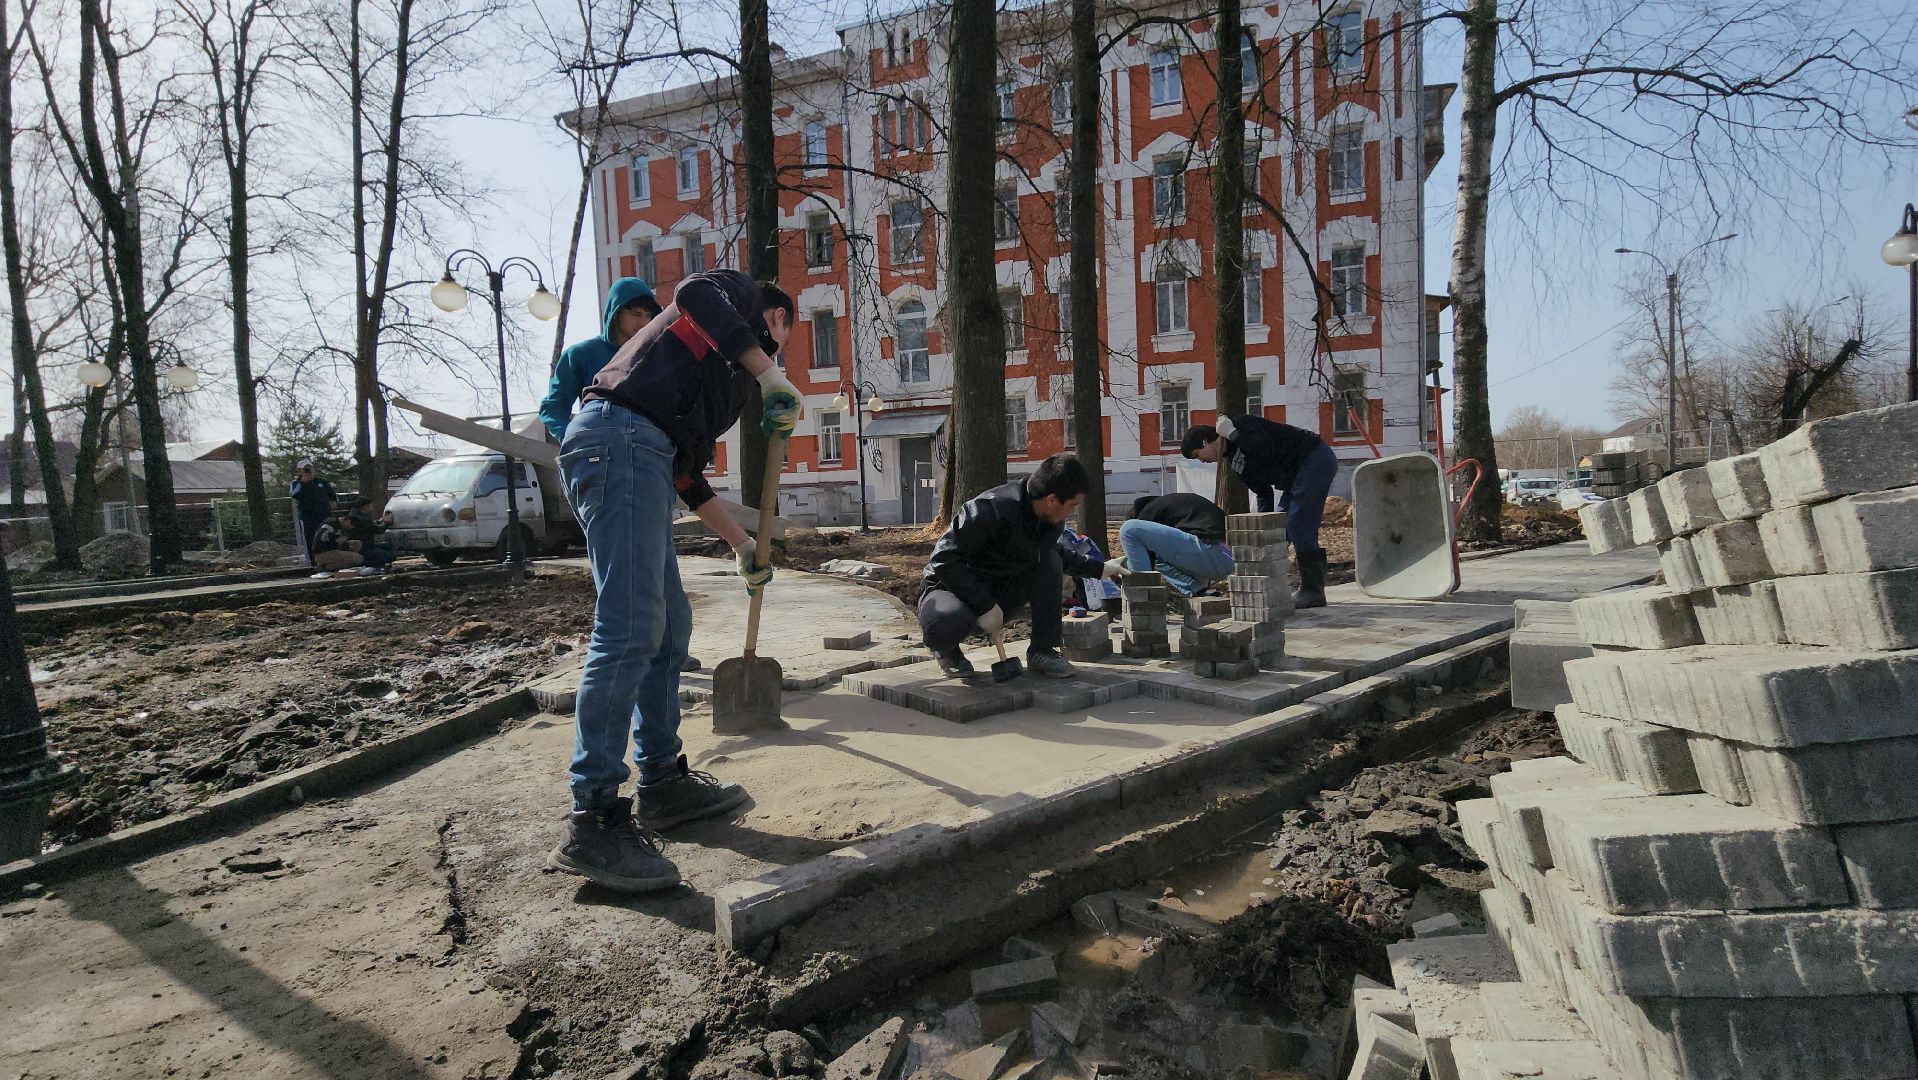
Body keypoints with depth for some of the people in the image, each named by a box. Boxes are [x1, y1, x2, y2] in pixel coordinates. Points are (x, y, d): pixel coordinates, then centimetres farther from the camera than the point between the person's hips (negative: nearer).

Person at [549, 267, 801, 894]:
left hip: (644, 452, 10)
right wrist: (772, 377, -13)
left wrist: (743, 547, 39)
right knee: (630, 629, -15)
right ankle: (591, 824, -14)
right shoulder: (744, 295, 15)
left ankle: (661, 782, 21)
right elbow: (696, 293, -12)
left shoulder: (729, 371, 36)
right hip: (621, 437, -10)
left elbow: (688, 473, 34)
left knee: (670, 624, 13)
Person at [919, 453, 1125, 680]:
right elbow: (944, 558, -29)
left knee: (1050, 561, -11)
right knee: (949, 620, -41)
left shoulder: (1052, 520, -5)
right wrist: (985, 606, -28)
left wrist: (1099, 569, 18)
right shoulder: (992, 509, -30)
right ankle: (946, 650, -2)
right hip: (953, 587, -7)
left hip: (998, 597, 7)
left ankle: (1042, 652, -5)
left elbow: (1056, 552, 22)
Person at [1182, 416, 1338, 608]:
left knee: (1299, 525, -14)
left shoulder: (1241, 425, -11)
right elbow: (1263, 494, 16)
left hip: (1315, 458, -10)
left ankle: (1313, 591, -9)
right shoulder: (1233, 462, 14)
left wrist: (1232, 433, -18)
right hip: (1298, 473, 10)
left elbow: (1268, 451, -27)